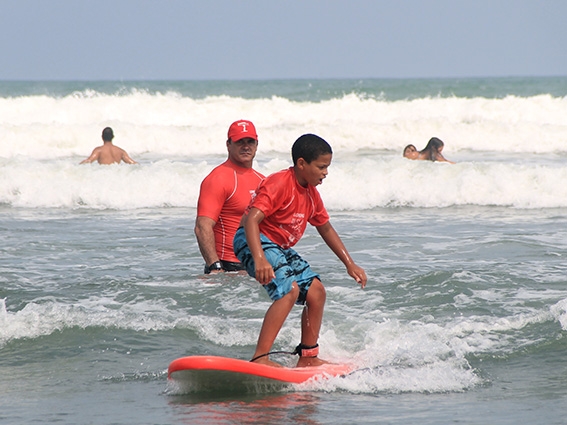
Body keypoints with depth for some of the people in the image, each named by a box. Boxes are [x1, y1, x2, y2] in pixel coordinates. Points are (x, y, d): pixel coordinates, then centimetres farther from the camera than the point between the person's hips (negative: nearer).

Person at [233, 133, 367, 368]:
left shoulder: (311, 194, 9)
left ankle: (308, 357, 17)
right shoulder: (279, 184, -21)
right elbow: (251, 219, -31)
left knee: (316, 291, 5)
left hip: (280, 247, 10)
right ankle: (260, 358, -34)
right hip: (253, 241, -10)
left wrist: (350, 264, 23)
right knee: (289, 289, -28)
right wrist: (259, 259, -44)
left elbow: (325, 228, 24)